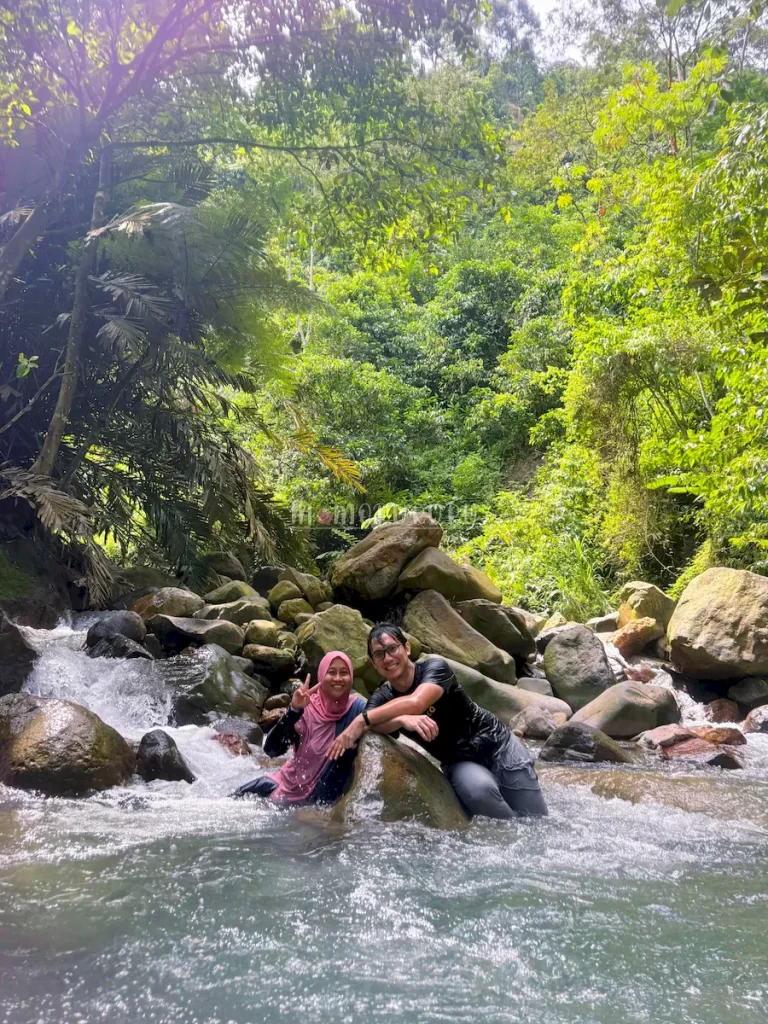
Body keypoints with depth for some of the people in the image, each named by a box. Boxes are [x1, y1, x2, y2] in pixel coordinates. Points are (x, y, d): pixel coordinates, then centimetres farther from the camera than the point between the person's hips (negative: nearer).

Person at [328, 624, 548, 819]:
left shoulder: (434, 667, -18)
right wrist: (403, 719, -45)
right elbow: (373, 726, -26)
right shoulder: (382, 699, -5)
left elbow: (416, 703, -37)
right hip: (458, 762, 2)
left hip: (497, 745, -2)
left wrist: (362, 720, -36)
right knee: (477, 789, -33)